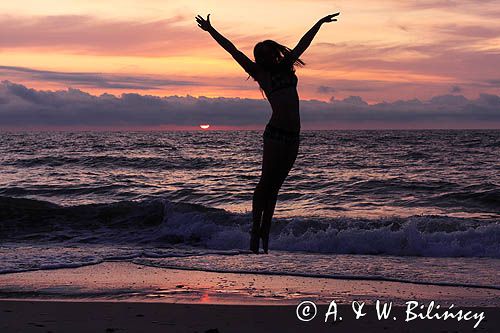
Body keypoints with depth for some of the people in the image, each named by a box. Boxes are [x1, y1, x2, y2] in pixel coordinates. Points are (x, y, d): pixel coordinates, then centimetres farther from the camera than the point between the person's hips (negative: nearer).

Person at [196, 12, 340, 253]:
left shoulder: (285, 67, 20)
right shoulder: (260, 73, 7)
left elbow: (303, 43, 31)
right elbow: (233, 50, 8)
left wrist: (320, 22, 42)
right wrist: (211, 31, 8)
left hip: (293, 136, 5)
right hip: (275, 132, -5)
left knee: (275, 184, 7)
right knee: (266, 182, -4)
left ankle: (265, 231, 11)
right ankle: (255, 231, 0)